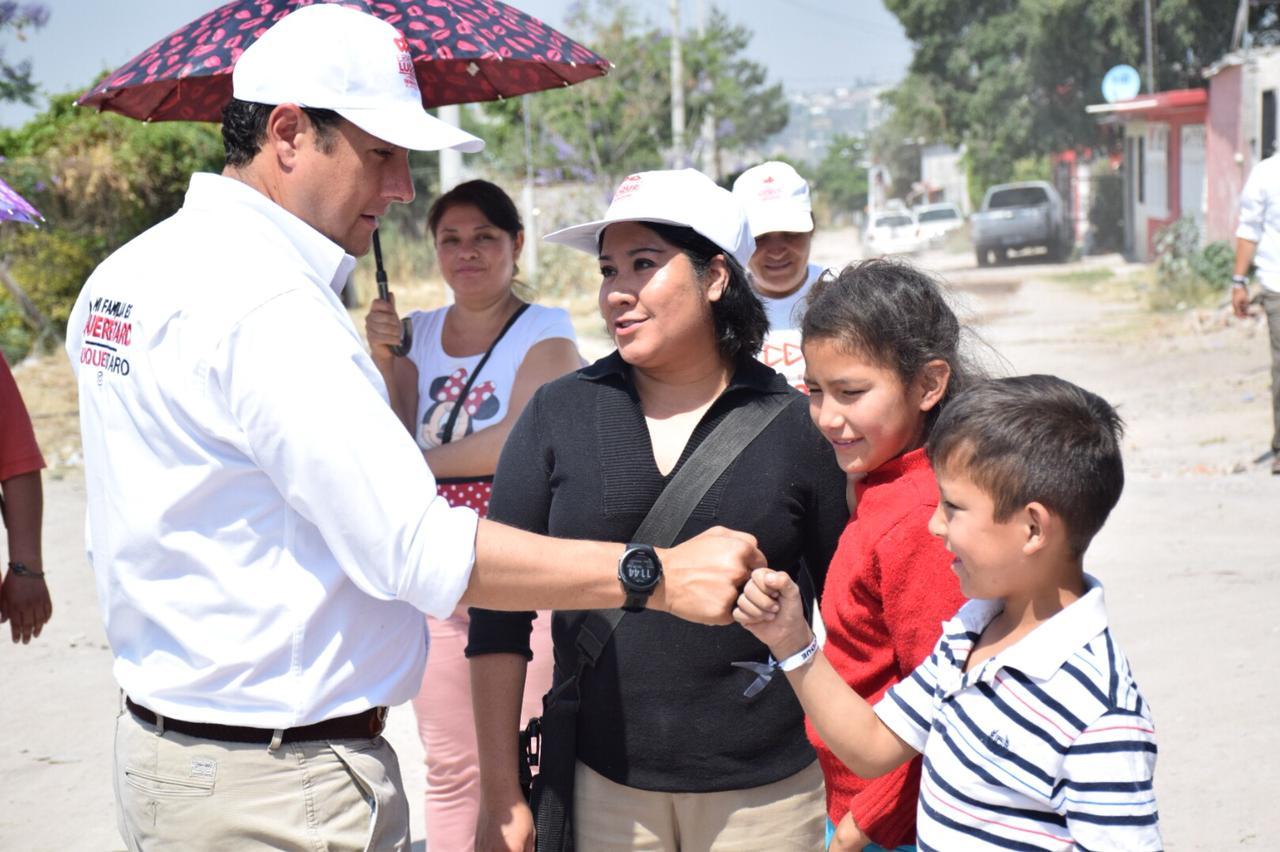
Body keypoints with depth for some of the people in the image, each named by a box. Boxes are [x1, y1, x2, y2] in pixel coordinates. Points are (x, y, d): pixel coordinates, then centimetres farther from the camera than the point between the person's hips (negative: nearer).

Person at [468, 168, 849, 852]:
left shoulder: (797, 426, -2)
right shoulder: (558, 415, 0)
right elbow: (500, 614, 2)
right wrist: (501, 796, -1)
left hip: (767, 789, 0)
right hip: (603, 782, 1)